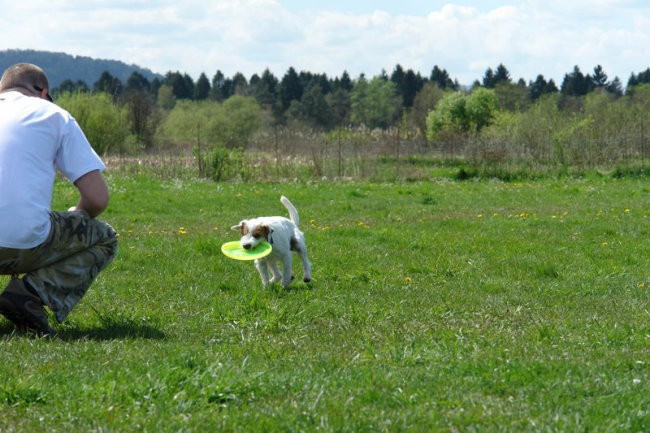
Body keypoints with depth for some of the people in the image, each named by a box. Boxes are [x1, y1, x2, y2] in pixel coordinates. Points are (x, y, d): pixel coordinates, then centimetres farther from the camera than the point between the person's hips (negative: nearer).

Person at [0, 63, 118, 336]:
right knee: (104, 239, 23)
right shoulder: (53, 115, 12)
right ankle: (32, 293, -4)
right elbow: (97, 198, 4)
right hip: (24, 244, -4)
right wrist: (74, 217, 28)